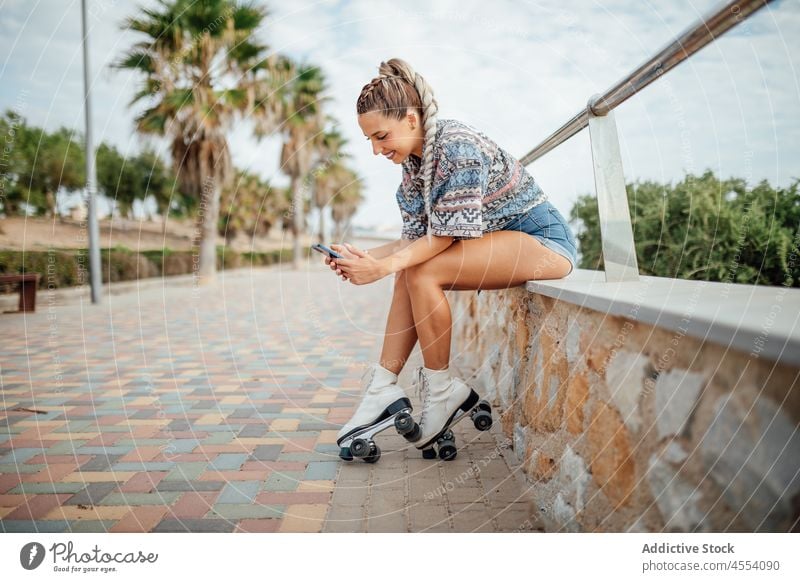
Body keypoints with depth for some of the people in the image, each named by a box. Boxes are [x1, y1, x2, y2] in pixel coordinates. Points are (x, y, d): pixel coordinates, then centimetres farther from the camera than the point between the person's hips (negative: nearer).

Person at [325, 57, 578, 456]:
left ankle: (441, 389, -10)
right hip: (498, 240, 9)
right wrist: (364, 257, -12)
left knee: (422, 272, -23)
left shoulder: (458, 145, -22)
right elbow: (416, 238, 3)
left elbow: (447, 235, -23)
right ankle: (384, 387, -8)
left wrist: (383, 266, -30)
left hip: (541, 238, -9)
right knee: (409, 271, -8)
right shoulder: (413, 164, 5)